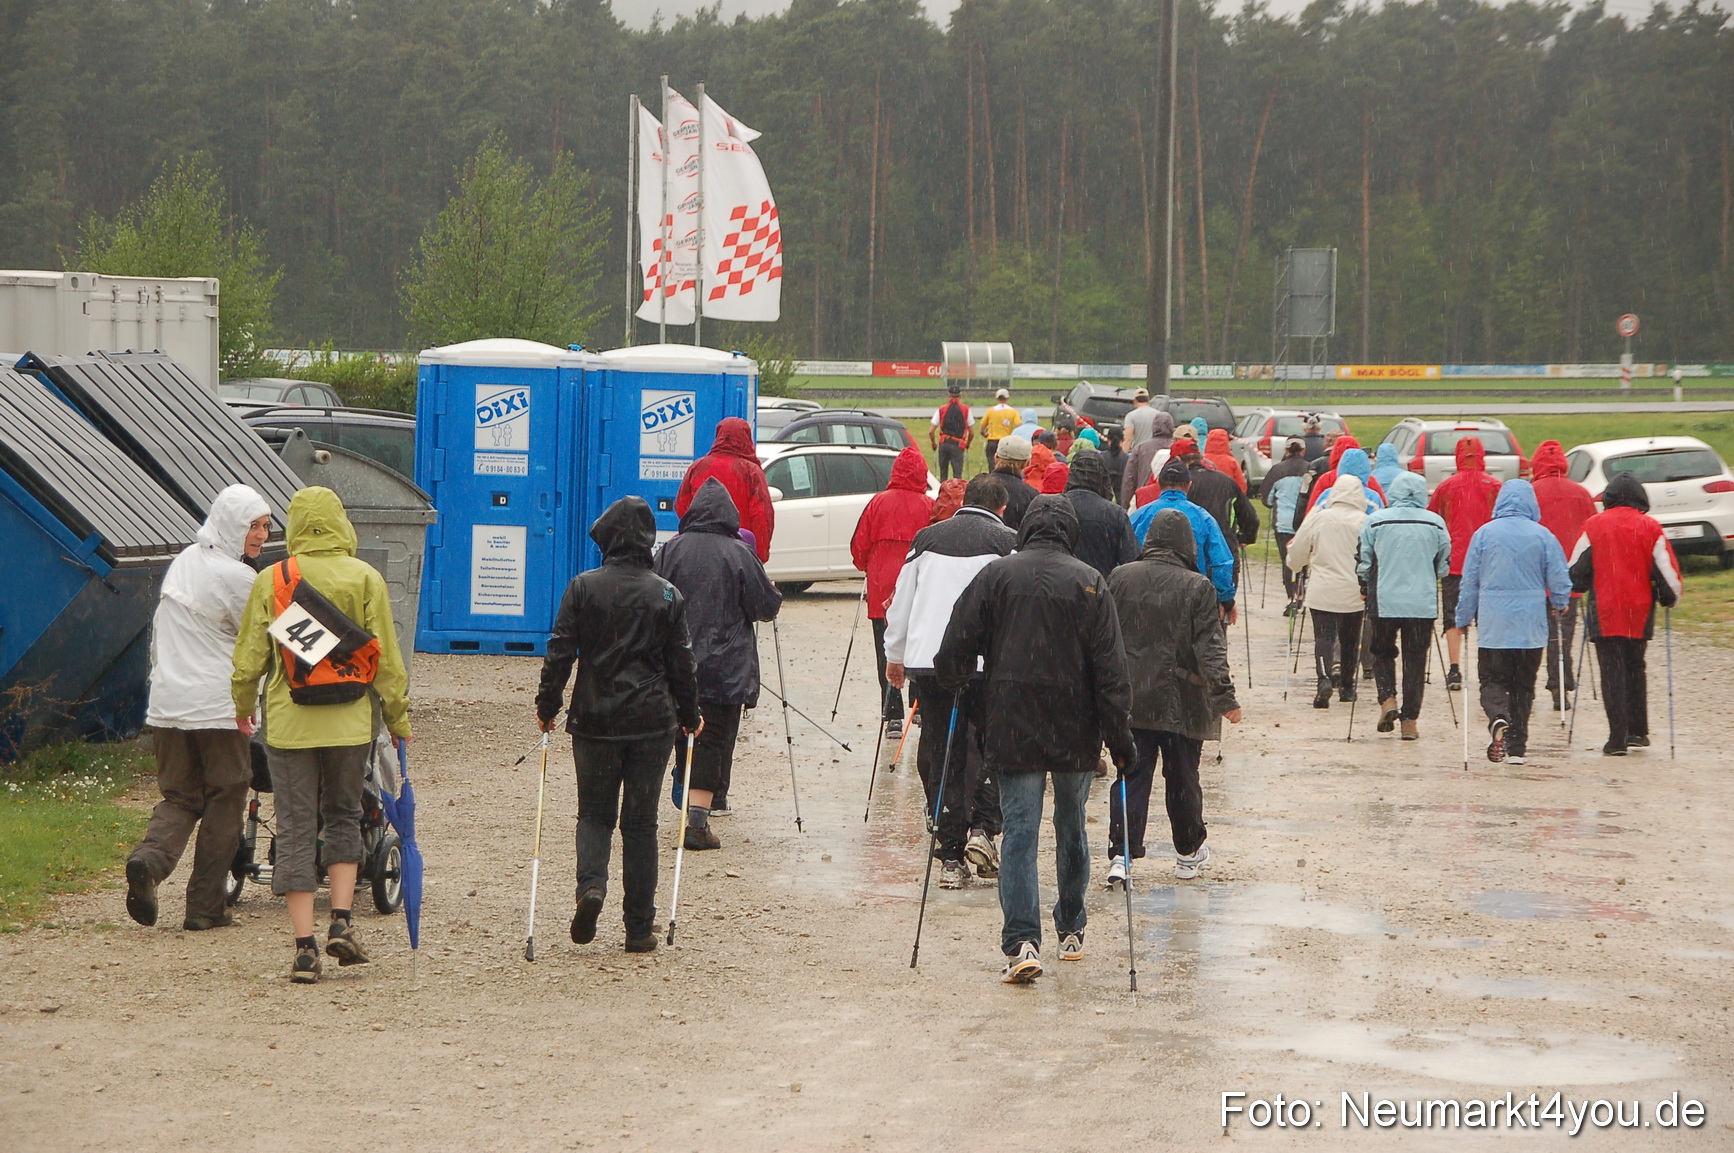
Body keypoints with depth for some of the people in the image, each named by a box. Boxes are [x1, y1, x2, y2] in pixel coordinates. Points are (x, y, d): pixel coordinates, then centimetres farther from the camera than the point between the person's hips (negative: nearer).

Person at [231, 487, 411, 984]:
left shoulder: (270, 581, -2)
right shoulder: (366, 579, -2)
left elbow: (249, 659, 2)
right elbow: (387, 659, -2)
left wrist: (242, 710, 19)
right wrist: (398, 720, 9)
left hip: (289, 723, 0)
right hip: (349, 724, 1)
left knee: (296, 830, 4)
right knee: (343, 818, 19)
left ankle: (305, 947, -1)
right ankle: (341, 923, 6)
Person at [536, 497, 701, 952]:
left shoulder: (583, 588, -3)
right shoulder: (667, 595, -2)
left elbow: (560, 653, -4)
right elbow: (681, 663, 3)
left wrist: (547, 706, 7)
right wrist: (689, 716, 15)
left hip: (594, 720, 0)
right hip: (651, 722, 0)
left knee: (594, 814, 13)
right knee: (640, 822, 7)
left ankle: (591, 885, -16)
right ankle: (639, 928, 7)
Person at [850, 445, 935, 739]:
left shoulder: (879, 503, -2)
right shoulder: (931, 507, -5)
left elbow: (859, 547, 2)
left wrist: (869, 569, 22)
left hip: (882, 590, 0)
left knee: (886, 654, 3)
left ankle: (893, 715, -3)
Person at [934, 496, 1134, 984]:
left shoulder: (995, 576, -2)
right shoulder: (1088, 582, -3)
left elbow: (956, 650, -1)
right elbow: (1110, 669, -6)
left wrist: (954, 687, 20)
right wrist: (1119, 737, -2)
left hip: (1011, 729, -1)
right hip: (1075, 733, 1)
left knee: (1019, 832, -3)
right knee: (1072, 829, 18)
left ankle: (1022, 941, -17)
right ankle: (1071, 931, 30)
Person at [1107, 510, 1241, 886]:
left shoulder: (1120, 578, 0)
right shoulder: (1197, 587, -8)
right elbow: (1210, 647, -11)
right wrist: (1225, 695, -10)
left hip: (1130, 698, 2)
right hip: (1181, 700, -2)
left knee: (1130, 776, 1)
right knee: (1183, 778, 11)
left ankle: (1121, 854, -11)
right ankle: (1189, 853, 25)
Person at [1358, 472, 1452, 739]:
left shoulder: (1375, 522, -4)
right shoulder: (1436, 523, 0)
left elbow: (1363, 564, 1)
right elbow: (1444, 566, 9)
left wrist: (1366, 587, 20)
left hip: (1384, 600, -1)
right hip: (1423, 603, 1)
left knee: (1382, 652, 19)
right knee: (1415, 659, 8)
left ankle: (1387, 700, -1)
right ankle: (1410, 720, 7)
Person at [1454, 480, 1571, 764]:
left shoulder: (1484, 534, -2)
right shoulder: (1543, 537, -3)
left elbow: (1469, 582, 3)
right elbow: (1560, 581, 2)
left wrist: (1463, 619, 15)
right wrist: (1559, 604, 24)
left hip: (1493, 625, -1)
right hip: (1531, 627, 1)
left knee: (1492, 680, 5)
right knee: (1523, 685, 11)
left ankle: (1498, 719, -25)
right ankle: (1517, 747, 10)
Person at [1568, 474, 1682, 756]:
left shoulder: (1594, 526, -2)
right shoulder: (1650, 528, 0)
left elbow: (1576, 572, 3)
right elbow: (1667, 570, 1)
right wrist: (1670, 599, 19)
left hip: (1605, 612, -2)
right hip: (1640, 611, 2)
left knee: (1612, 672, -2)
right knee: (1635, 669, 18)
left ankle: (1617, 739, -7)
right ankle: (1637, 731, 20)